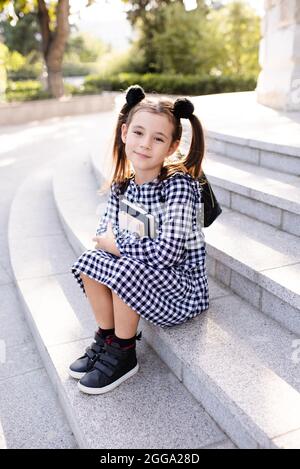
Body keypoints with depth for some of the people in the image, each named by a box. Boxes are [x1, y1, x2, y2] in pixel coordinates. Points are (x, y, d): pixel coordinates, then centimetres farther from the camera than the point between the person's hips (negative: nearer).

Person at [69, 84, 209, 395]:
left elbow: (168, 253, -30)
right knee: (89, 260, -9)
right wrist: (107, 240, -19)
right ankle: (106, 339, 9)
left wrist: (118, 244, -18)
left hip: (183, 289, -6)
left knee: (124, 269, -28)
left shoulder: (179, 185, -24)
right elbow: (105, 234, 4)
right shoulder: (121, 185, -3)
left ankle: (123, 355, -3)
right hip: (145, 281, 7)